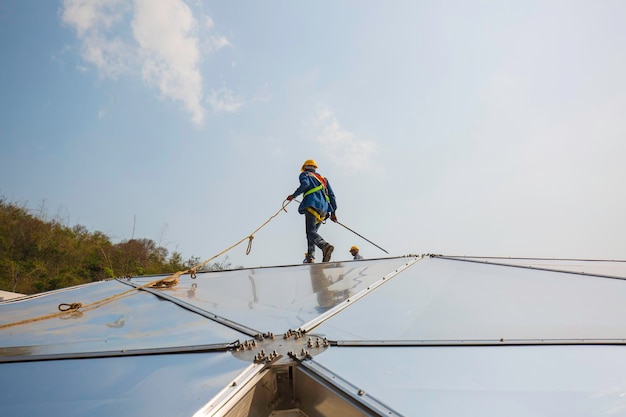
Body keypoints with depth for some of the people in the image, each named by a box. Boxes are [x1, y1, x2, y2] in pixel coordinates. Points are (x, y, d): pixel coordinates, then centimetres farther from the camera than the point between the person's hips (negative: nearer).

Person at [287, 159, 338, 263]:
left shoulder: (304, 174, 17)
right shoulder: (323, 178, 34)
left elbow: (305, 184, -7)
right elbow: (331, 195, 24)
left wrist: (294, 195, 1)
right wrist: (333, 212, 23)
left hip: (312, 205, -6)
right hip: (324, 208, 6)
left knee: (311, 231, -17)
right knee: (312, 232, 12)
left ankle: (325, 246, -44)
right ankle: (310, 257, -3)